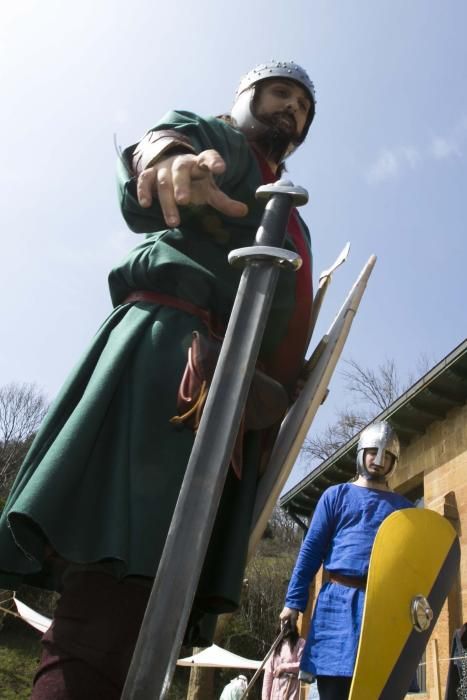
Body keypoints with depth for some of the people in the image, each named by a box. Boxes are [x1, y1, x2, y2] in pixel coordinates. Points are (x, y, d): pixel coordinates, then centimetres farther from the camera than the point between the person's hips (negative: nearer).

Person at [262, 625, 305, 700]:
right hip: (276, 690, 5)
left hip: (291, 689, -5)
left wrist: (284, 667, -11)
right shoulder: (276, 645, 14)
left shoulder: (300, 643, 1)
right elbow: (268, 671, 9)